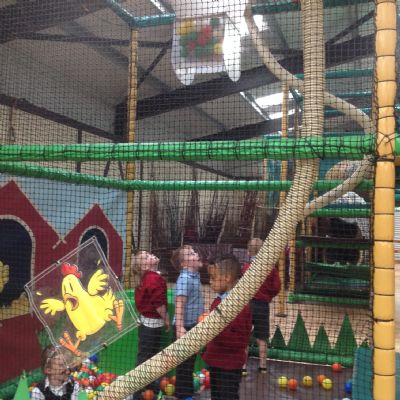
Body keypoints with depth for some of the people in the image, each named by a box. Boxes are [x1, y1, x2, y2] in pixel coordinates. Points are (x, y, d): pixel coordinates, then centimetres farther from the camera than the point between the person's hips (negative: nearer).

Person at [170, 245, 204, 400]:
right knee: (184, 361, 4)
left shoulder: (195, 276, 8)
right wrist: (180, 327, -35)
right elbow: (179, 303, -28)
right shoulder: (185, 278, -21)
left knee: (190, 360, 20)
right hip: (186, 326, -9)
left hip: (194, 325, 9)